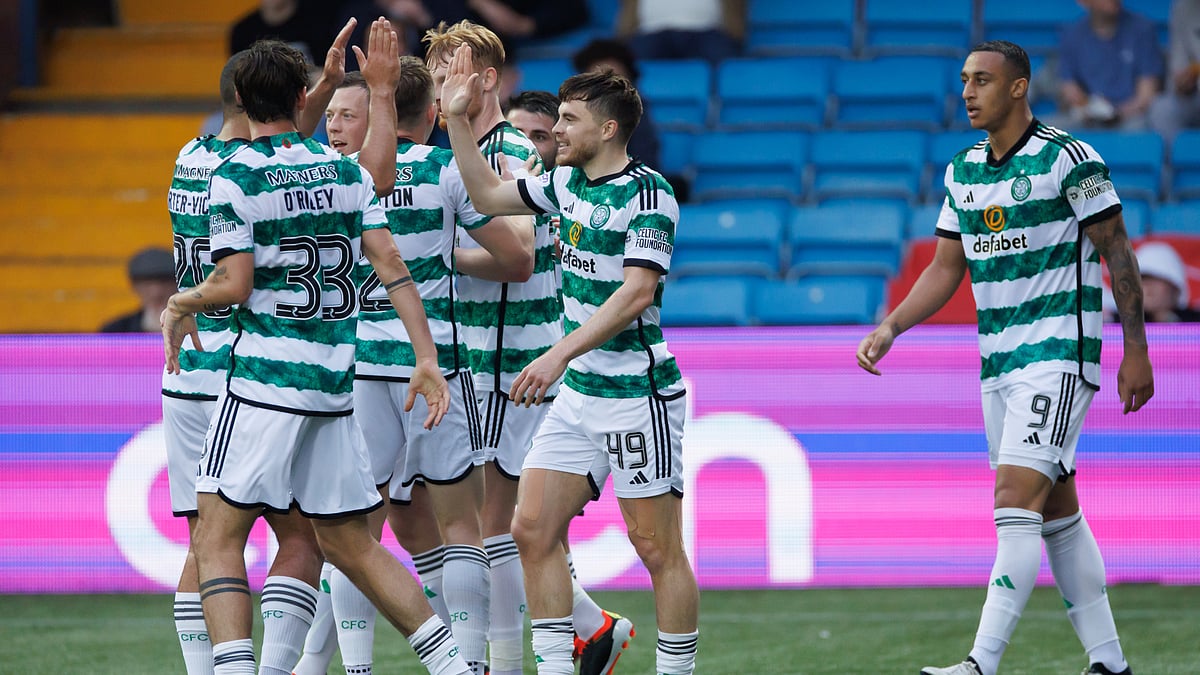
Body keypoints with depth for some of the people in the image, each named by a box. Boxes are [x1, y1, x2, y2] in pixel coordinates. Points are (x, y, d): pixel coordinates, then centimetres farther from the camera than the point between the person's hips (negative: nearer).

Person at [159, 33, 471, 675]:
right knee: (351, 544, 14)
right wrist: (427, 359, 6)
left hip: (265, 375, -6)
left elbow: (234, 285, -11)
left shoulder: (234, 177, -6)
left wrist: (181, 302, 8)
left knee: (216, 535, -3)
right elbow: (392, 266, 6)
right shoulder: (346, 170, 10)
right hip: (335, 380, 6)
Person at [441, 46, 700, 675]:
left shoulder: (648, 193, -14)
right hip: (577, 390, 8)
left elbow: (636, 293, -22)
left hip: (637, 393, -8)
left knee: (657, 549, -3)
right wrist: (457, 119, 12)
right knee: (532, 529, 1)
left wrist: (559, 354, -28)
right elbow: (489, 194, 22)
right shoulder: (566, 182, 9)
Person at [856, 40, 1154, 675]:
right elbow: (944, 269, 14)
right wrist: (890, 327, 0)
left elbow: (1117, 252, -6)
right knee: (1056, 510, 10)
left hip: (1058, 353, -8)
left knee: (1015, 498, -18)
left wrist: (1135, 349, -7)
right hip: (997, 360, 8)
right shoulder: (962, 170, 10)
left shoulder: (1067, 158, -10)